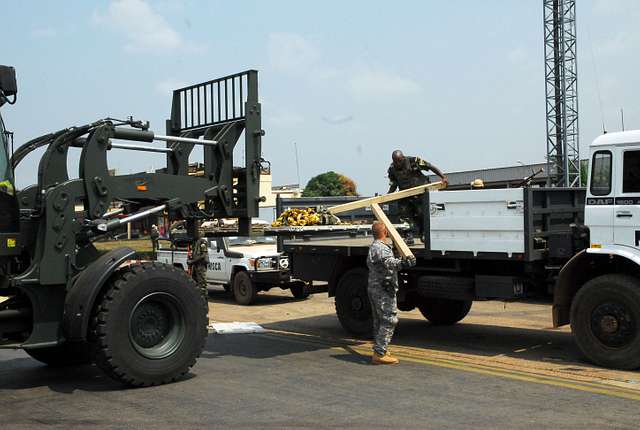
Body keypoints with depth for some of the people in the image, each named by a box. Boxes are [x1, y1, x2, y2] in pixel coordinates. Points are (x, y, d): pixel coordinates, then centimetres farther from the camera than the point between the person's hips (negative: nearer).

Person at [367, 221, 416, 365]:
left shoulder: (373, 247, 19)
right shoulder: (381, 248, -17)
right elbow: (388, 262, -38)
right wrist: (403, 263, -50)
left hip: (374, 288, 11)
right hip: (383, 290, -11)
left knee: (379, 321, 16)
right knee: (389, 320, -10)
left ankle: (379, 350, 23)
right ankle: (379, 354, -13)